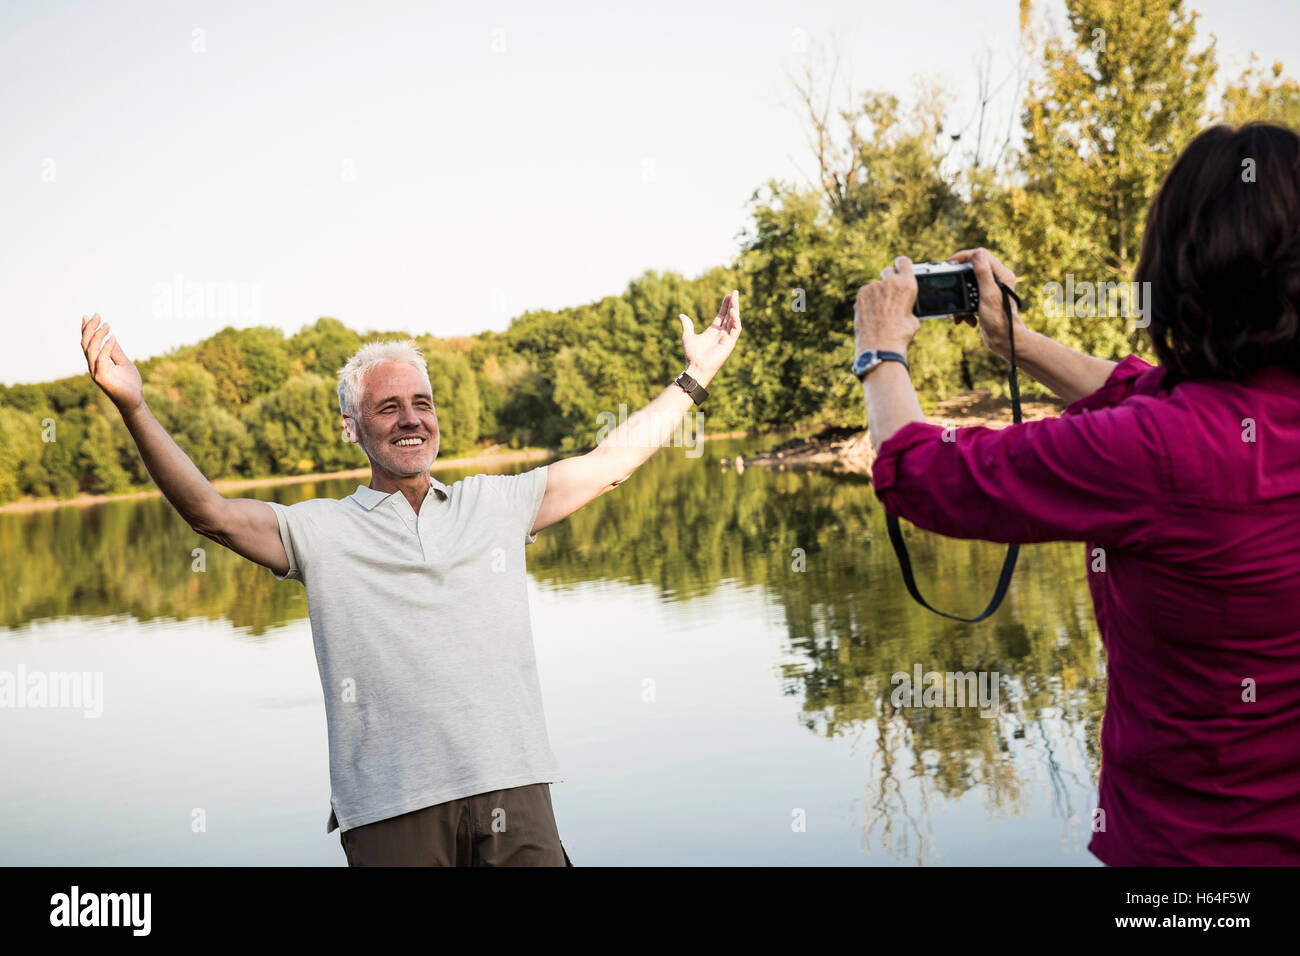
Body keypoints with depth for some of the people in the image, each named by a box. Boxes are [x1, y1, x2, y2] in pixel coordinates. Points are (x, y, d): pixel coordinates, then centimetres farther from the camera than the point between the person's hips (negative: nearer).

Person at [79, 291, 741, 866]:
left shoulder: (497, 504, 16)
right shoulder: (320, 530, 9)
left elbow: (611, 461, 20)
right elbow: (211, 514, -3)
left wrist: (693, 379, 22)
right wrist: (134, 409, -15)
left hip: (512, 790, 2)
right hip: (390, 809, -1)